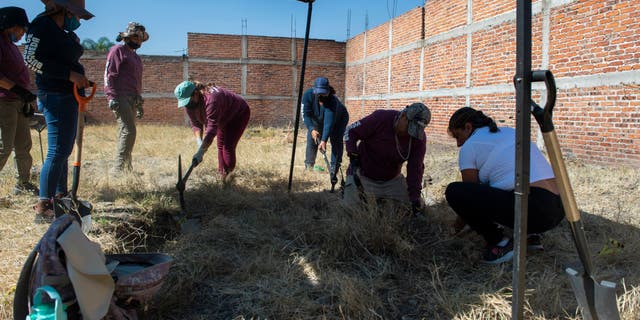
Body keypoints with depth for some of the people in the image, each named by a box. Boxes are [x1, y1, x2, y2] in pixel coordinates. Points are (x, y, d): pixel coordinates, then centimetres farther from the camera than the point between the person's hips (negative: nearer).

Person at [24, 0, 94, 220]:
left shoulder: (66, 34, 18)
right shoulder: (42, 25, -8)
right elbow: (31, 59, -18)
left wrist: (81, 80, 10)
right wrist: (70, 74, -21)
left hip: (68, 97, 10)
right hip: (55, 96, -10)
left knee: (64, 150, 15)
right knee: (58, 151, -13)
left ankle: (60, 196, 27)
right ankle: (43, 206, -9)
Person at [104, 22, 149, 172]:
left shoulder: (136, 57, 26)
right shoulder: (117, 50, 1)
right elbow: (109, 74, -8)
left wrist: (139, 104, 26)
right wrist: (112, 96, -17)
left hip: (133, 100, 8)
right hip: (121, 97, -8)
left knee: (125, 133, 7)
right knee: (128, 131, -18)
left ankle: (126, 168, 8)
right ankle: (120, 168, -17)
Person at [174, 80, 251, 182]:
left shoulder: (211, 99, -44)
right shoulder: (189, 104, -16)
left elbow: (211, 129, -48)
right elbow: (196, 125, -13)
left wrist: (200, 153, -51)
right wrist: (200, 143, -31)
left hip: (239, 114, -8)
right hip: (224, 119, 8)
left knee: (228, 147, -16)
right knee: (220, 145, 7)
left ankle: (229, 174, -3)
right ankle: (222, 174, 17)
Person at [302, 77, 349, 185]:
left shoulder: (332, 100, -43)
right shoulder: (308, 95, -31)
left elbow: (329, 122, -49)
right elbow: (306, 114, -26)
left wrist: (324, 140, -57)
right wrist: (311, 129, -40)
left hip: (338, 119, -4)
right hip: (317, 120, 4)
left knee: (336, 141, -17)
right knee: (311, 139, -3)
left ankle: (334, 169, -12)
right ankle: (308, 166, 11)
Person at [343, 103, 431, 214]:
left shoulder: (419, 137, -12)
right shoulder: (381, 118, -24)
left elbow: (415, 168, -12)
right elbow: (351, 131, -15)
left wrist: (415, 197, -20)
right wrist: (354, 159, -23)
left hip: (393, 179, 4)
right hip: (364, 176, -4)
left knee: (418, 208, 1)